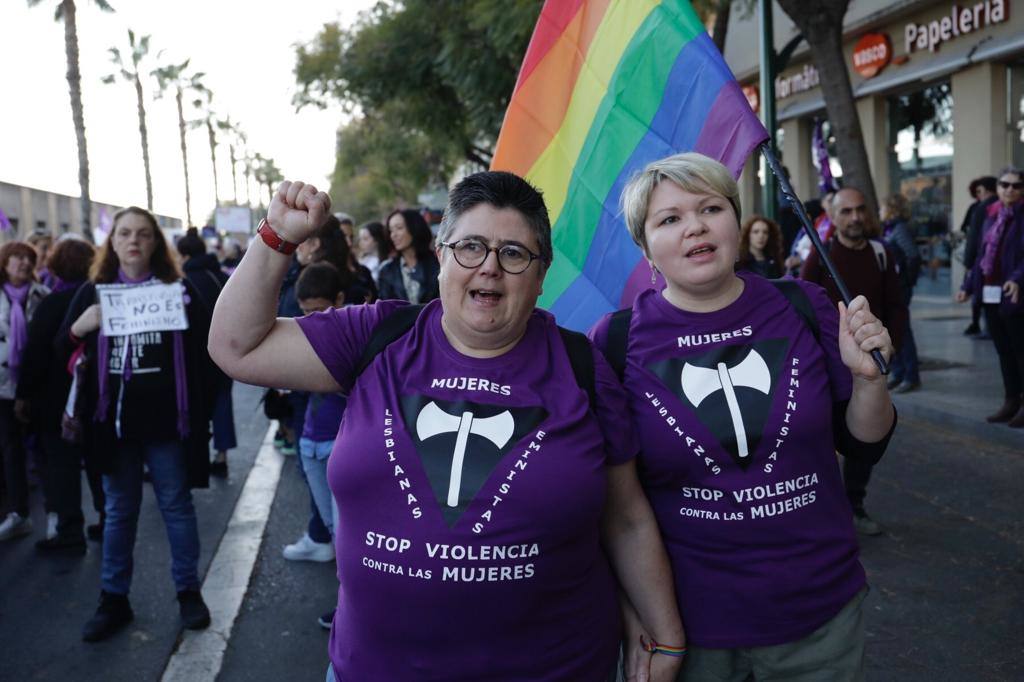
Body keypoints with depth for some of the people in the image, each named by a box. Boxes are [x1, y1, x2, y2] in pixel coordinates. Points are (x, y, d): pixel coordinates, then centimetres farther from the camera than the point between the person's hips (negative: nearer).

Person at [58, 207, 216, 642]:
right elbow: (61, 353, 4)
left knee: (176, 506, 9)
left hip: (166, 420, -2)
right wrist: (78, 329, -13)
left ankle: (188, 591, 22)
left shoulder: (177, 289, -1)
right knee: (119, 511, 13)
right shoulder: (94, 291, 5)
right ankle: (114, 599, 23)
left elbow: (205, 348, -1)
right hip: (114, 420, 2)